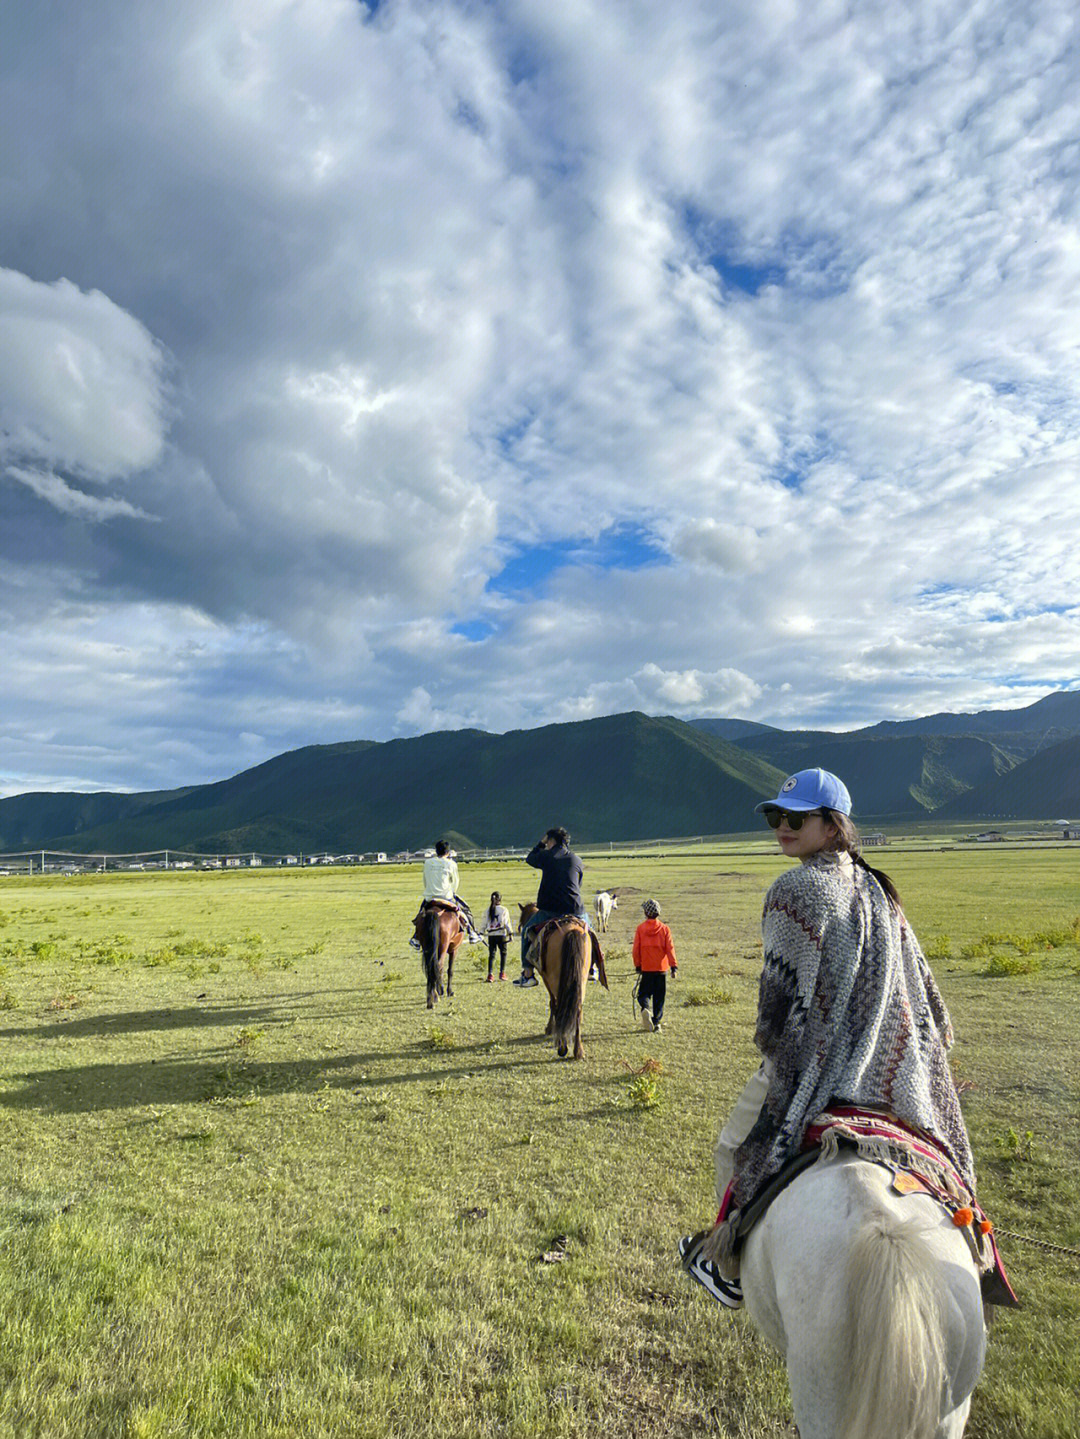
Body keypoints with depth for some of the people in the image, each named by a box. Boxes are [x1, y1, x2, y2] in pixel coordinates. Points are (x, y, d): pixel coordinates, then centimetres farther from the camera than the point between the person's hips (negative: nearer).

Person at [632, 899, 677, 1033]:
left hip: (646, 968, -1)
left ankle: (645, 1008, -21)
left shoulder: (640, 928, -3)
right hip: (661, 967, 1)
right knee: (659, 997, 10)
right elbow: (670, 948, -6)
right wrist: (673, 965, -4)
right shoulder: (664, 928, -2)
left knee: (644, 993, 9)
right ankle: (656, 1023, 7)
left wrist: (637, 965, 9)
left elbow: (636, 949, -2)